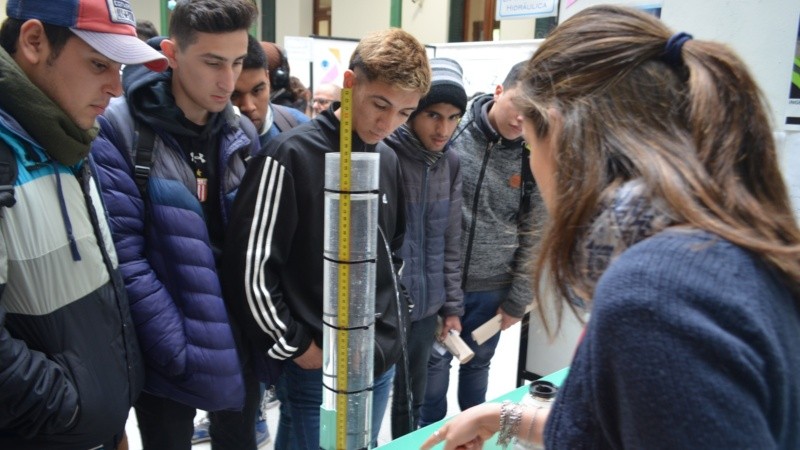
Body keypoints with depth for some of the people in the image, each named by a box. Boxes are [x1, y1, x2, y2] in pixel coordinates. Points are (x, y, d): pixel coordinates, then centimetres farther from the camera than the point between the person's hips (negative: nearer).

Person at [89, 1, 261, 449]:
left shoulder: (244, 134, 2)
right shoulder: (119, 129, -13)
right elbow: (124, 257, -16)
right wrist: (179, 350, -17)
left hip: (240, 347, 5)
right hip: (169, 355, -4)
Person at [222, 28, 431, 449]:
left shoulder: (388, 160, 6)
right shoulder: (291, 155, -16)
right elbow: (249, 268, -17)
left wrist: (386, 331, 13)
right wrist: (296, 346, -10)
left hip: (380, 361, 7)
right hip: (317, 368, -6)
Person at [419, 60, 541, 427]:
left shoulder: (533, 159, -3)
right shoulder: (451, 132, -10)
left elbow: (533, 236, 1)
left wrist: (517, 300, 1)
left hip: (492, 289, 2)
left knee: (478, 365, 18)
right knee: (435, 363, 11)